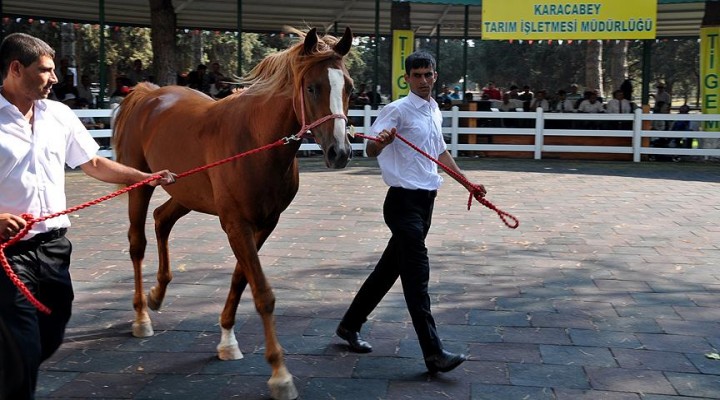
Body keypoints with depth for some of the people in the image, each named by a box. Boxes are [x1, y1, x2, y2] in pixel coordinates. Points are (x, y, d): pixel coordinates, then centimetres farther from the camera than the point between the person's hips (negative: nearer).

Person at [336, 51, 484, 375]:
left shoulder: (435, 111, 14)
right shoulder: (397, 110, -9)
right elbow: (371, 151, -21)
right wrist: (380, 141, -44)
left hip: (425, 201, 8)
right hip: (404, 200, -8)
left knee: (391, 266, 15)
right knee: (417, 274, -11)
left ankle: (350, 325, 29)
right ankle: (433, 353, -10)